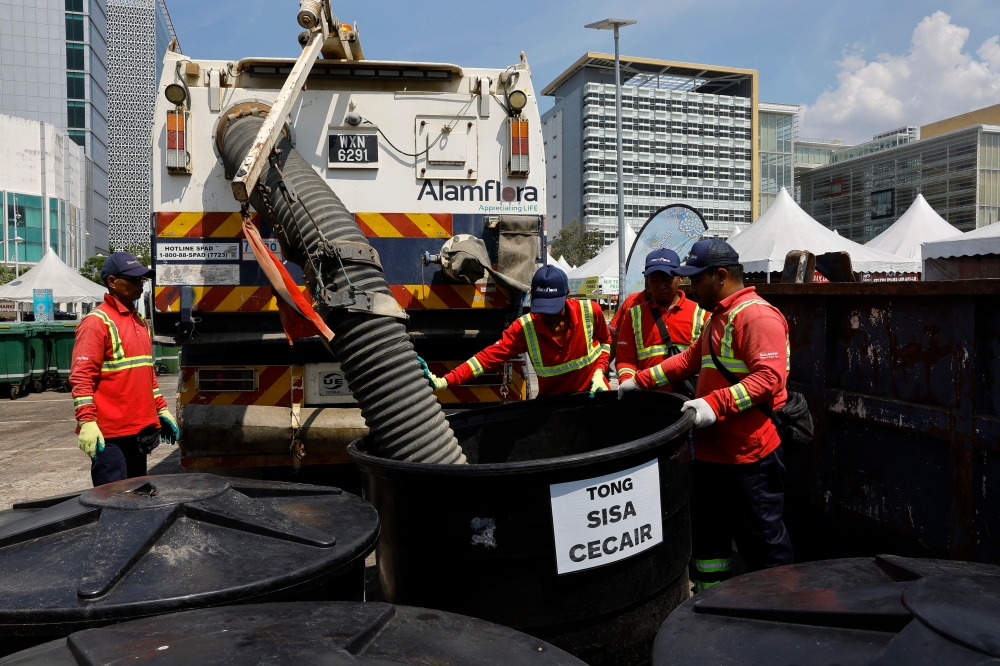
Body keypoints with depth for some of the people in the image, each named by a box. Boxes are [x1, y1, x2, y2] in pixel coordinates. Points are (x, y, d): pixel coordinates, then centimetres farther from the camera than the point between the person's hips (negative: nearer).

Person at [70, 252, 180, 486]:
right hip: (109, 431, -8)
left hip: (139, 428, 8)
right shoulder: (97, 322, -10)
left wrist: (161, 409, 19)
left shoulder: (140, 321, 15)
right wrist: (86, 421, -23)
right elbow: (81, 376, -16)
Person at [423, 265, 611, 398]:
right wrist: (444, 382, -35)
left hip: (593, 395, 1)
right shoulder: (524, 328, -18)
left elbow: (605, 340, 5)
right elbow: (490, 356, -24)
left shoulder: (590, 312, -16)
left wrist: (599, 372, -11)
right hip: (552, 402, -1)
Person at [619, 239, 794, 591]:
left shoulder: (757, 315, -16)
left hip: (750, 454, -10)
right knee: (708, 529, 19)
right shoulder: (718, 317, 18)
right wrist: (640, 380, 17)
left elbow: (770, 377, -26)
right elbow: (691, 359, 24)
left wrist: (715, 404, -34)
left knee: (762, 537, 3)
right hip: (713, 451, 10)